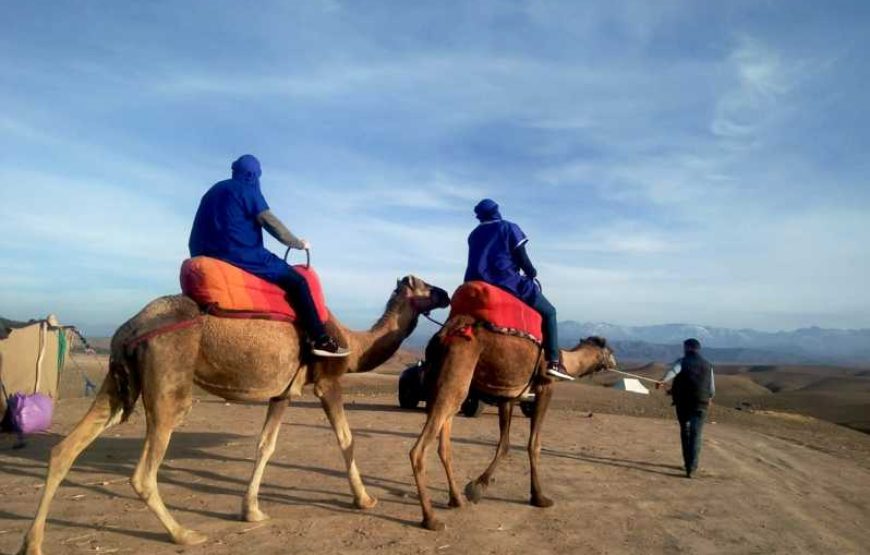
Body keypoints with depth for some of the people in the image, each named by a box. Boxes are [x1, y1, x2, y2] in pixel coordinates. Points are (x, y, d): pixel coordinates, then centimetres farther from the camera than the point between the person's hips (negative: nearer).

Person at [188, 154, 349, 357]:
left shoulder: (214, 191, 21)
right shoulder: (248, 190, -4)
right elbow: (270, 223, -7)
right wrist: (298, 243, 5)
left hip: (212, 255, 9)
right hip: (241, 255, -9)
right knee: (296, 281, -5)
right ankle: (320, 340, -11)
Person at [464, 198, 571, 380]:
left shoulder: (474, 234, 19)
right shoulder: (509, 228, 3)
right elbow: (522, 258, -4)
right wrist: (532, 273, 14)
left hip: (476, 285, 6)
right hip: (507, 283, -6)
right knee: (548, 312, 6)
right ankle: (553, 362, -4)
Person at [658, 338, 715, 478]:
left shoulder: (682, 362, 1)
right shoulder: (707, 365, 10)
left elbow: (673, 371, -24)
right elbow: (712, 390, 13)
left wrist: (663, 381, -41)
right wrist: (708, 399, 34)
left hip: (682, 403, -1)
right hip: (701, 404, 1)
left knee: (685, 431, 18)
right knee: (695, 435, -1)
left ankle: (688, 462, 26)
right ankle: (691, 467, -13)